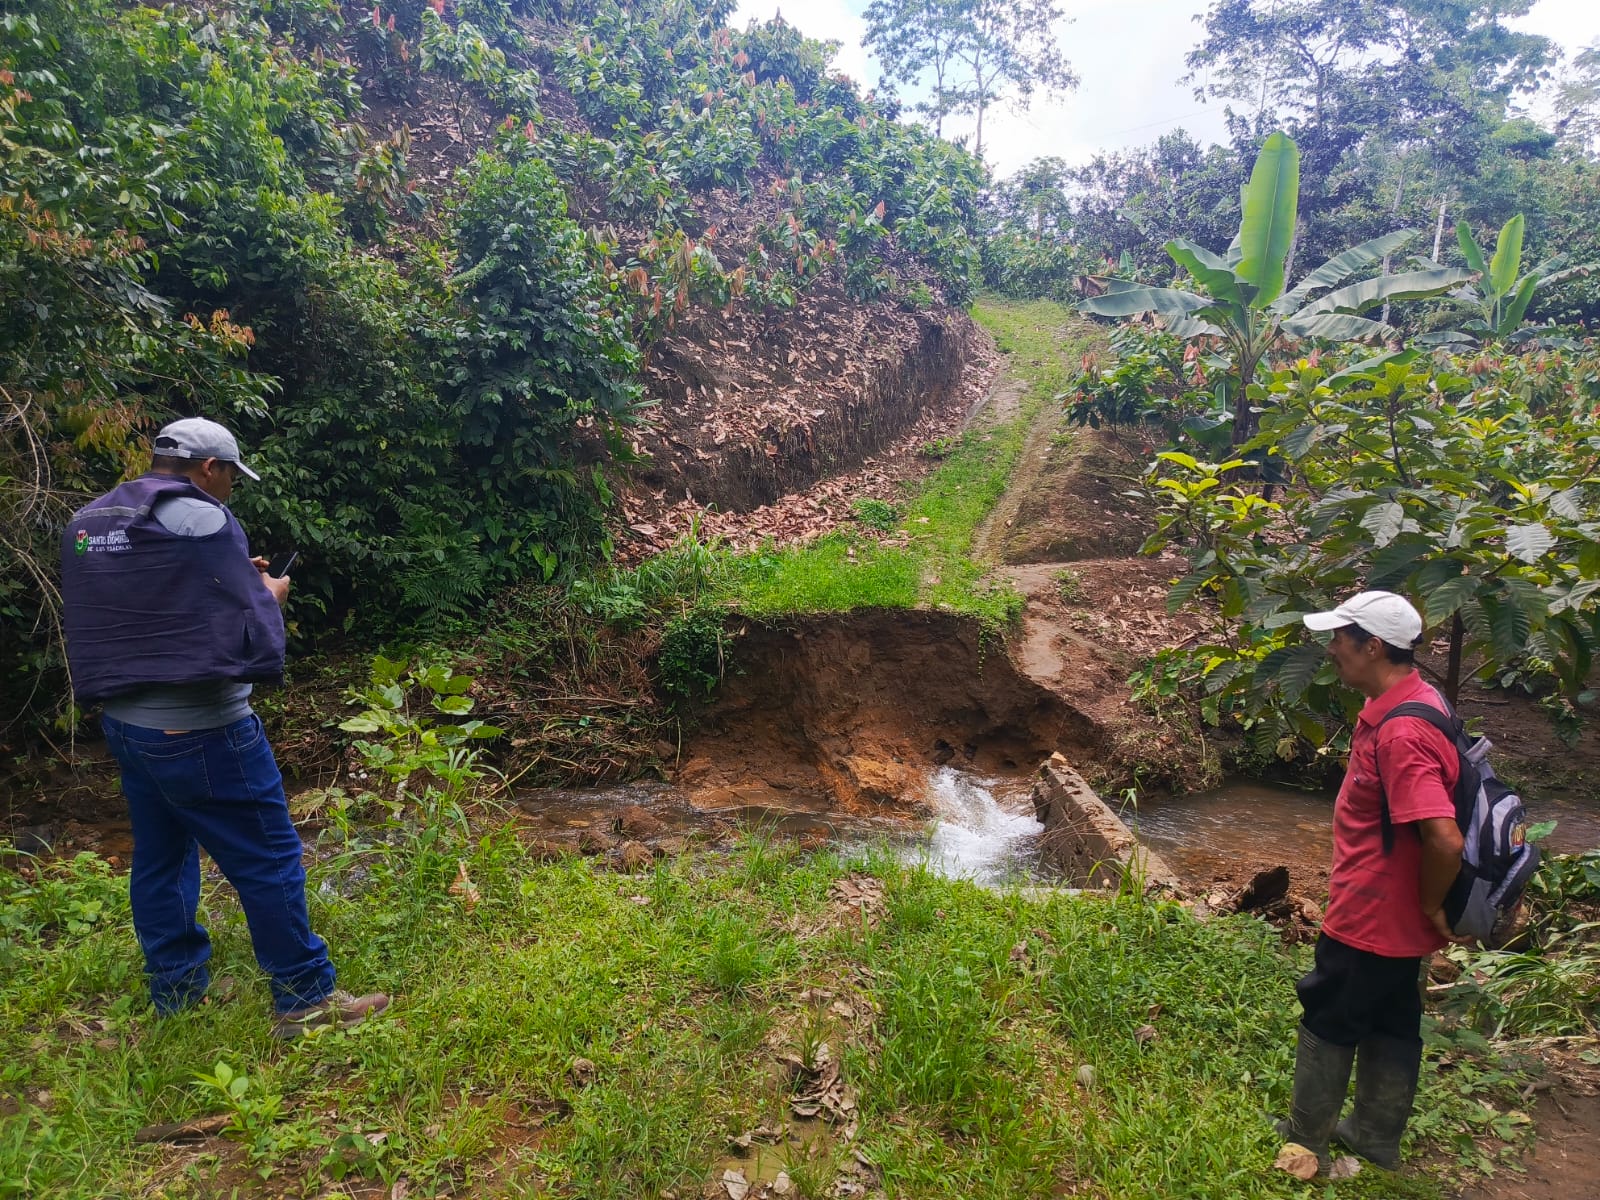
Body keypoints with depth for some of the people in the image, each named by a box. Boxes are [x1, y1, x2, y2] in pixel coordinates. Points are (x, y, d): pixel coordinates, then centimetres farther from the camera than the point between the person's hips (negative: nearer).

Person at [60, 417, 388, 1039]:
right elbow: (254, 643, -16)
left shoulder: (86, 523, 9)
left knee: (159, 859, 18)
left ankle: (175, 990, 31)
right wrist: (269, 594, 4)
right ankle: (305, 1000, 9)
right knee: (269, 861, 1)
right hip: (200, 735, -8)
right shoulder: (200, 520, -15)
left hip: (124, 725, 9)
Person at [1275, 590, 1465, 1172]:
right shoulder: (1410, 701, 2)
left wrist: (1432, 906, -17)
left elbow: (1444, 840, -35)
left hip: (1369, 917, -9)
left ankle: (1305, 1141, 26)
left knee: (1328, 1022, 8)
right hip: (1395, 918, 9)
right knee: (1389, 1021, 21)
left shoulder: (1399, 732, -31)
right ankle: (1376, 1134, 38)